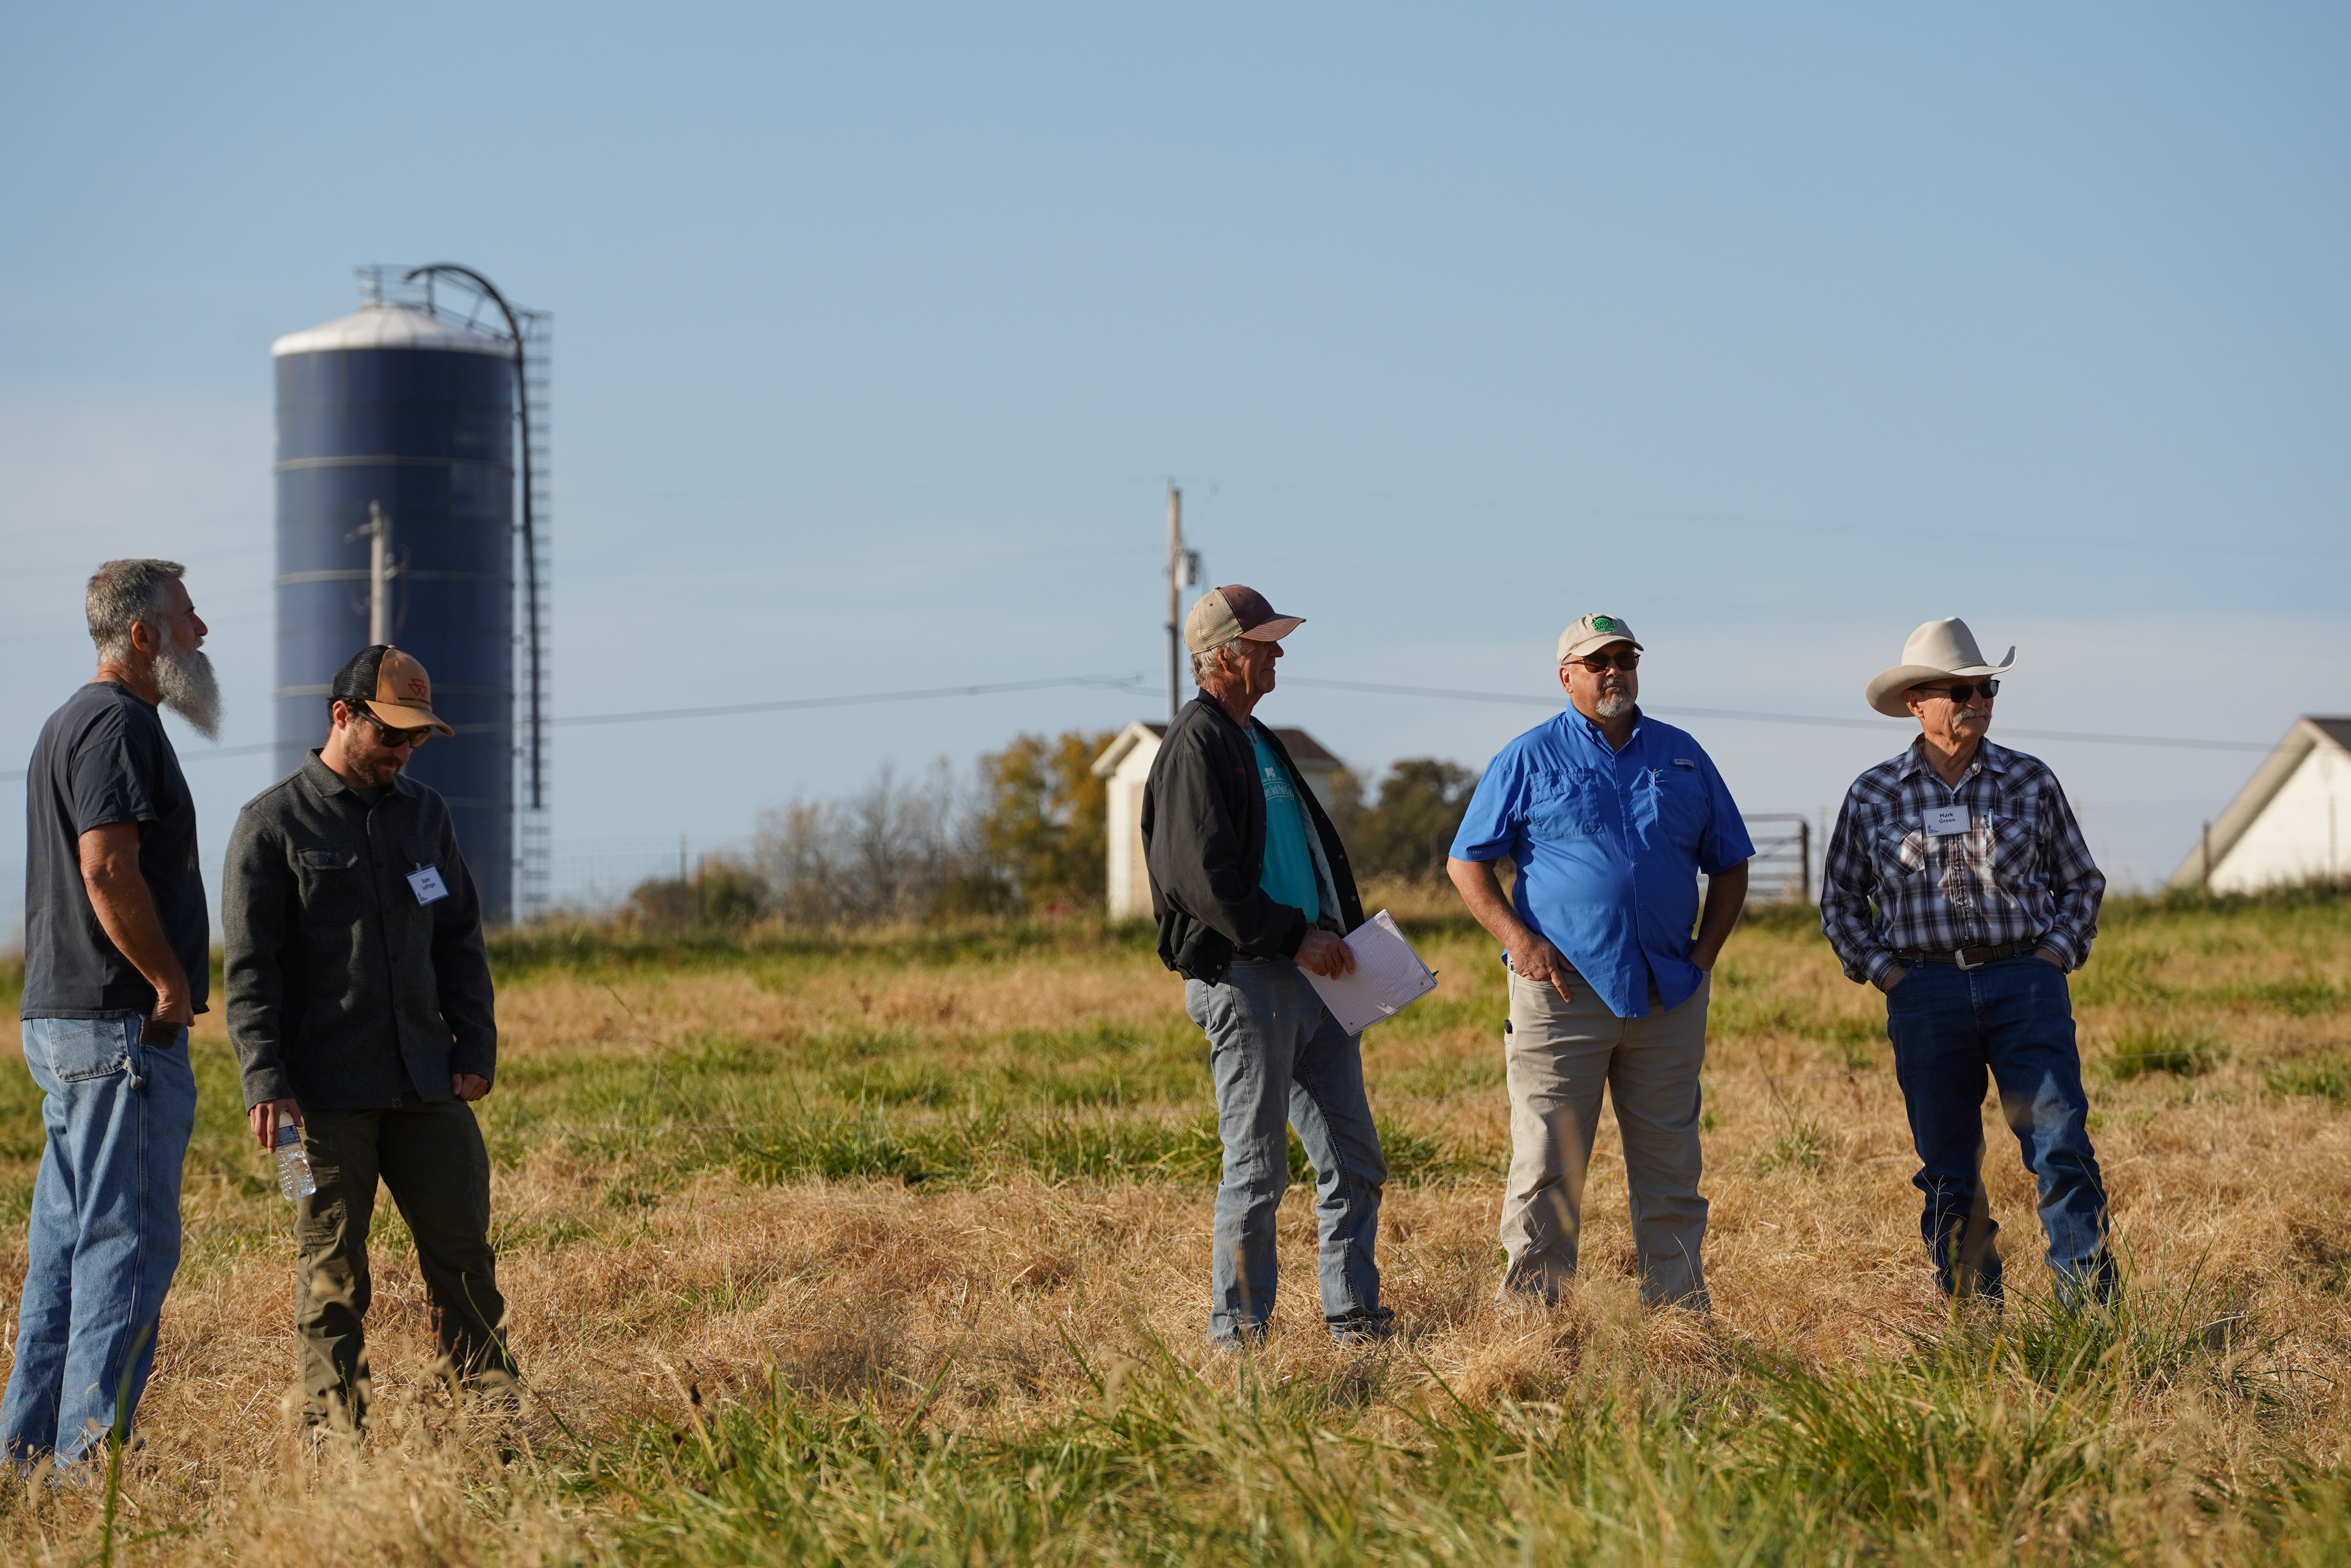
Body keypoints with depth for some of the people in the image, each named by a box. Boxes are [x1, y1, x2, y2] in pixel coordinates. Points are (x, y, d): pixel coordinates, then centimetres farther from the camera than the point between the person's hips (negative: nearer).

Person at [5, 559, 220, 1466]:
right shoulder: (118, 725, -13)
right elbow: (108, 868, -23)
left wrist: (173, 965, 15)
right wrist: (171, 982, -15)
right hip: (121, 1024, -10)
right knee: (128, 1239, -9)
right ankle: (92, 1454, -10)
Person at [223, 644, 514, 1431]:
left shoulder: (424, 814, 14)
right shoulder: (273, 823, -1)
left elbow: (460, 938, 19)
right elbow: (249, 966, -4)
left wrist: (475, 1045, 8)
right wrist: (266, 1081, -12)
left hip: (426, 1083, 4)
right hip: (326, 1092, -4)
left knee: (462, 1247, 2)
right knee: (331, 1270, 0)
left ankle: (496, 1408, 8)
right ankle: (337, 1426, 4)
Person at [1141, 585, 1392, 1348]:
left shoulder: (1261, 742, 19)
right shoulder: (1194, 748, -10)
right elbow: (1206, 881, -18)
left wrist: (1343, 935, 11)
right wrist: (1294, 936, -16)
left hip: (1309, 975, 9)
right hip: (1241, 979, -9)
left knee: (1354, 1160, 8)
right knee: (1257, 1171, -4)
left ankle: (1354, 1316, 15)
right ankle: (1238, 1333, 3)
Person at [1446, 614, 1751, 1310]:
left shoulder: (1682, 755, 14)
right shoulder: (1530, 758, 4)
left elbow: (1729, 861, 20)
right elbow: (1467, 861, 4)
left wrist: (1706, 950, 6)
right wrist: (1519, 940, -9)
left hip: (1668, 993, 3)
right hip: (1563, 988, -3)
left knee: (1672, 1167, 6)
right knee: (1547, 1166, -5)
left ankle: (1678, 1306, 12)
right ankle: (1530, 1309, -1)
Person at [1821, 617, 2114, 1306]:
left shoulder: (2030, 781, 6)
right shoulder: (1873, 795, 6)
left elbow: (2082, 881, 15)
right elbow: (1840, 900, 15)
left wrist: (2053, 955, 1)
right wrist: (1882, 970, 3)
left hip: (2026, 987, -1)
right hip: (1926, 994, 1)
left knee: (2063, 1150, -11)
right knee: (1948, 1175, 4)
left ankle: (2091, 1312, -10)